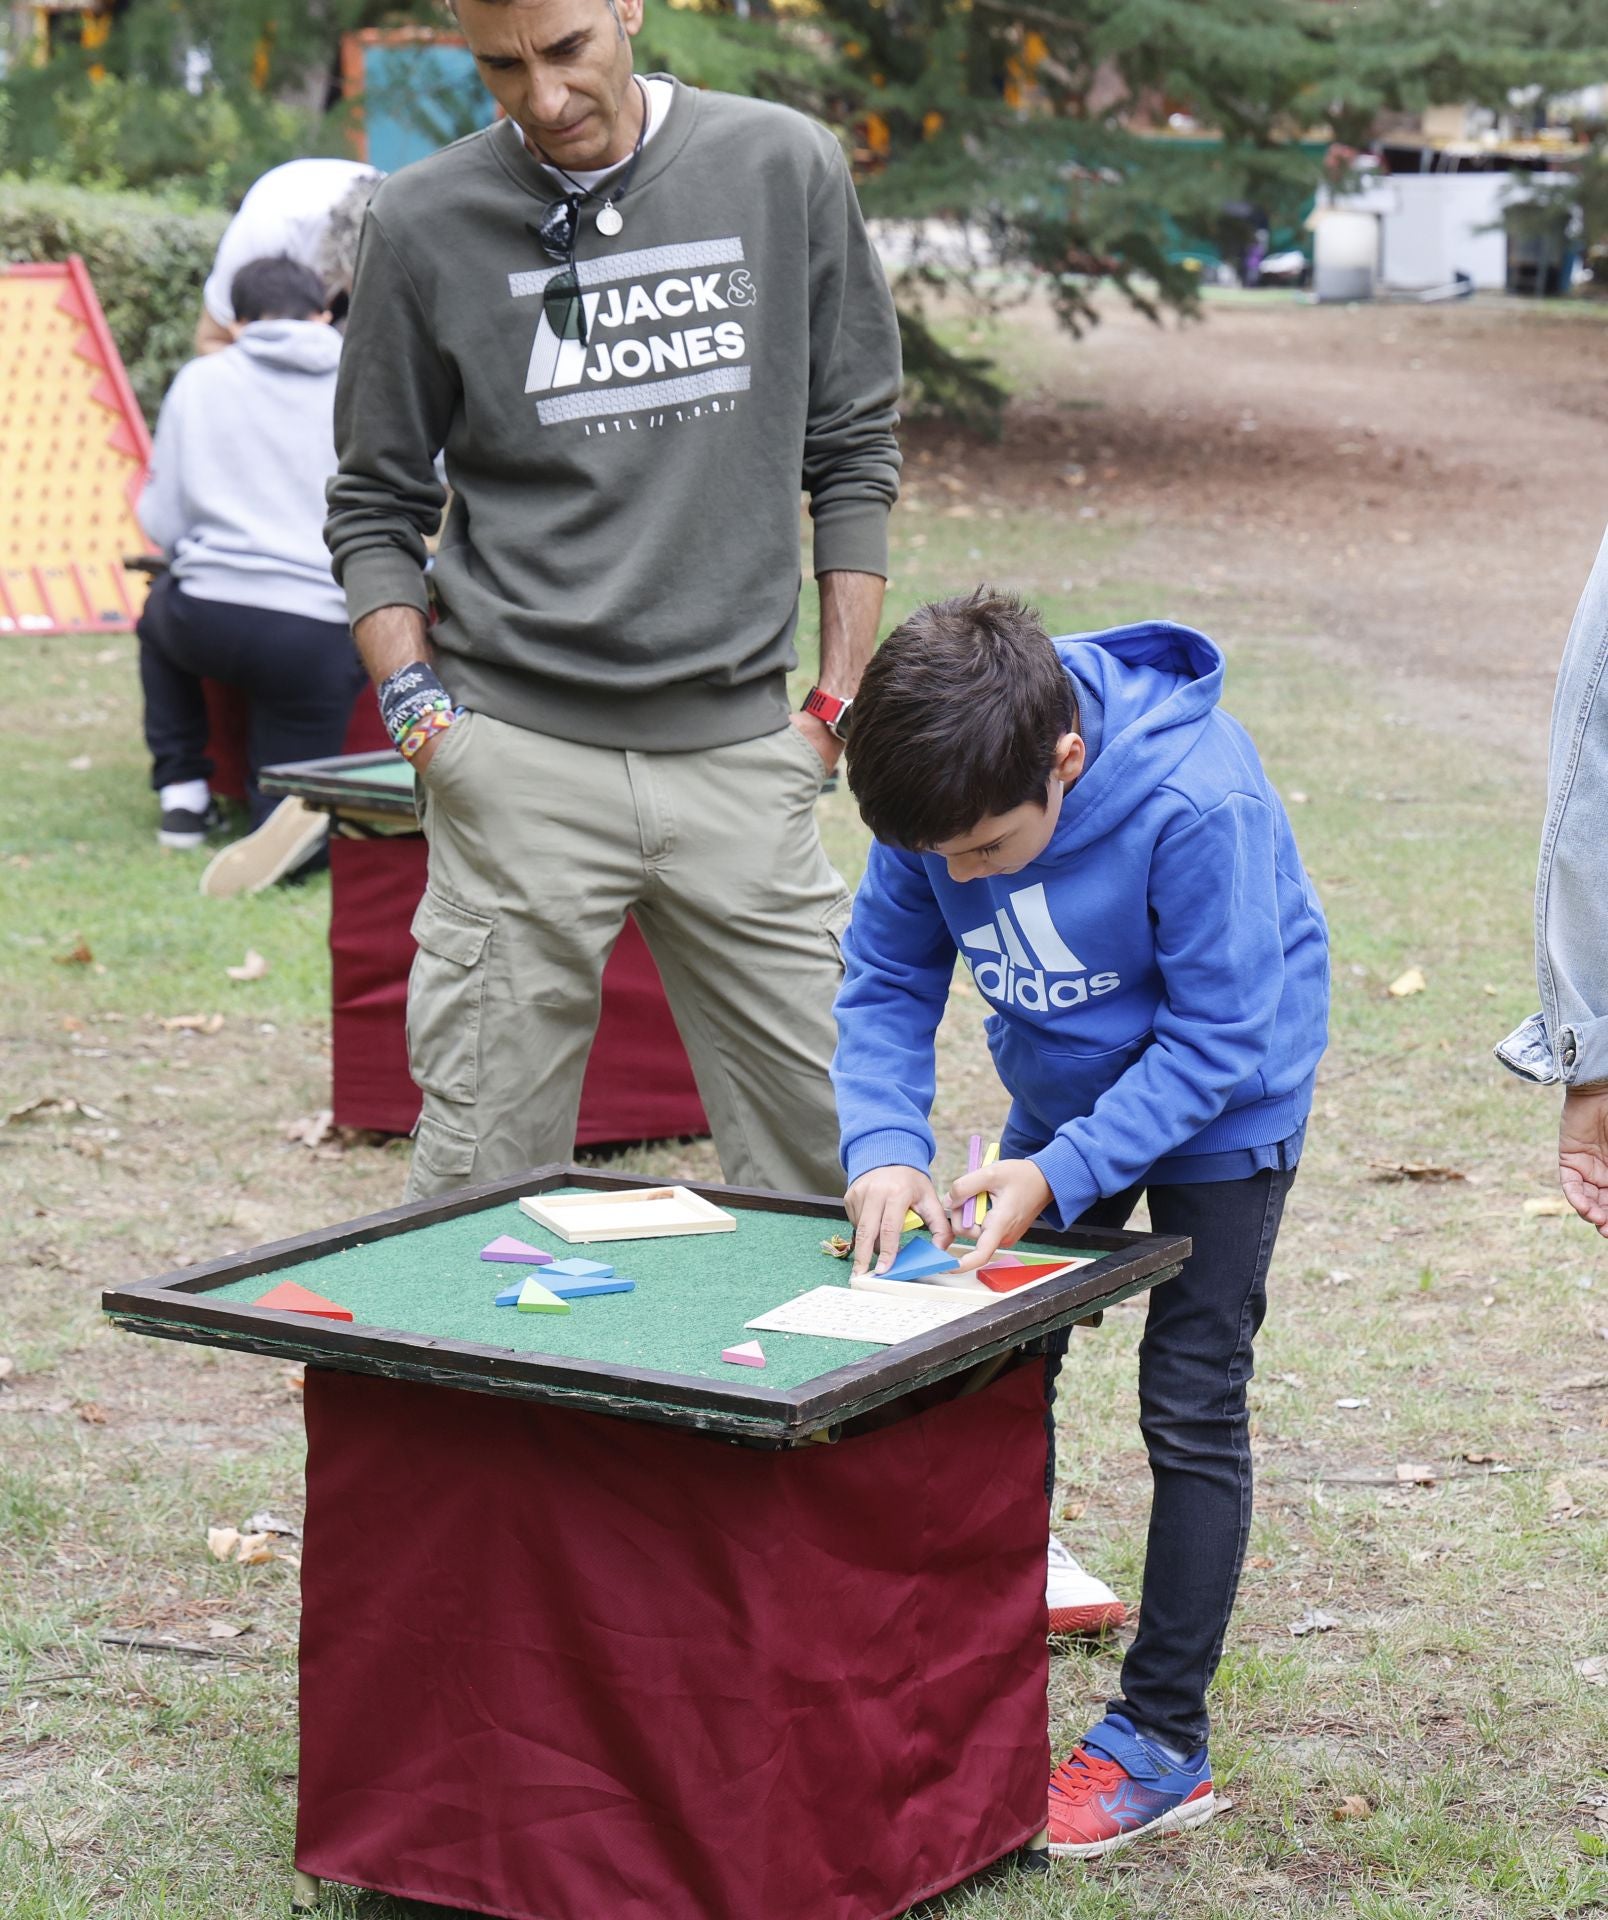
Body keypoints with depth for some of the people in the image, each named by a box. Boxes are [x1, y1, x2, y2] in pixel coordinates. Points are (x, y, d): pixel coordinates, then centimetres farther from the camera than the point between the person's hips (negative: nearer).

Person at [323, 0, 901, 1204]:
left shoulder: (786, 170, 3)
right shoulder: (426, 224, 1)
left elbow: (854, 449, 10)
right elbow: (374, 505, 10)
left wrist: (840, 699, 5)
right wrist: (417, 709, -4)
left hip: (741, 746, 1)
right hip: (519, 755, -1)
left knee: (825, 1146, 2)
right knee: (485, 1181, 0)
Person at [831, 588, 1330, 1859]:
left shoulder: (1199, 805, -37)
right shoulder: (942, 800, -22)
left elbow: (1217, 1039, -30)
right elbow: (887, 982, -10)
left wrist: (1060, 1174, -35)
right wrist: (885, 1147, -27)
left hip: (1223, 1112, -5)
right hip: (1065, 1097, 6)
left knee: (1191, 1407, -4)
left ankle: (1165, 1742, 5)